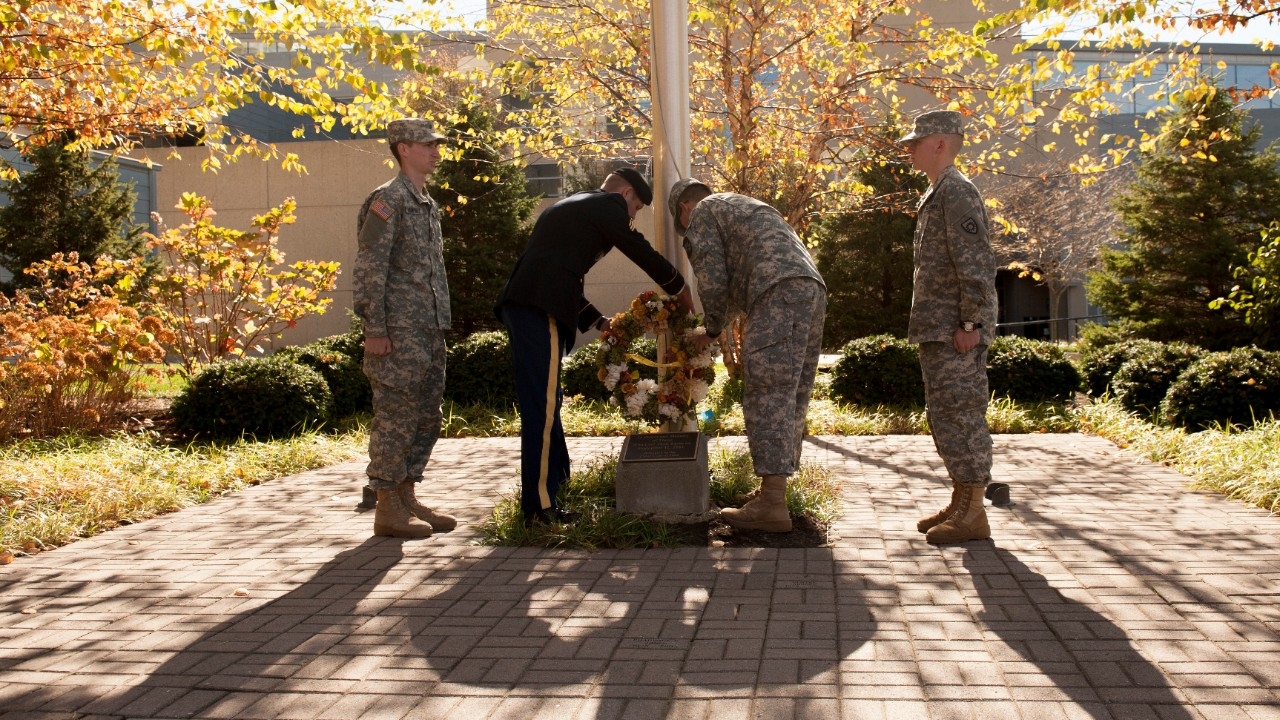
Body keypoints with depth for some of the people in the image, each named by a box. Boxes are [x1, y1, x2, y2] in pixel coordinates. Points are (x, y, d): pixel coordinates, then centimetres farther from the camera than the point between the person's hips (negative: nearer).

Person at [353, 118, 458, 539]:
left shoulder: (428, 205, 19)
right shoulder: (387, 199, -8)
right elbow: (369, 269, -14)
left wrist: (440, 324, 17)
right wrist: (375, 329, -18)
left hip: (429, 332, 9)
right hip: (399, 334, -9)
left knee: (427, 417, 11)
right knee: (395, 418, -5)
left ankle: (407, 499, 20)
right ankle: (388, 509, 2)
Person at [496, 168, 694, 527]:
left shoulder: (573, 206, 31)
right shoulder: (607, 205, 3)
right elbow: (643, 253, 3)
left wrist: (599, 322, 26)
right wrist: (681, 290, 19)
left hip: (522, 305, 10)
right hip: (540, 308, -10)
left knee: (542, 403, 12)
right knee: (543, 406, -8)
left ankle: (540, 499, 17)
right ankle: (540, 506, -5)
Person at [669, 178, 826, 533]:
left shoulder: (702, 213, 12)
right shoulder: (746, 205, 38)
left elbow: (713, 281, 1)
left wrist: (713, 331, 15)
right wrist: (721, 323, 42)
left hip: (777, 294, -9)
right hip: (813, 288, 9)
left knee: (768, 396, -11)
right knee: (793, 395, 10)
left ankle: (772, 505, -15)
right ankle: (776, 487, 16)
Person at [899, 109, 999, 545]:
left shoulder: (957, 192, -12)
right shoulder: (936, 194, 19)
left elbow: (975, 263, -19)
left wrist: (970, 323, -21)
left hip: (955, 331, -10)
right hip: (937, 329, 10)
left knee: (960, 413, -6)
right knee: (943, 414, 13)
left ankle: (973, 513, 0)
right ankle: (960, 503, 22)